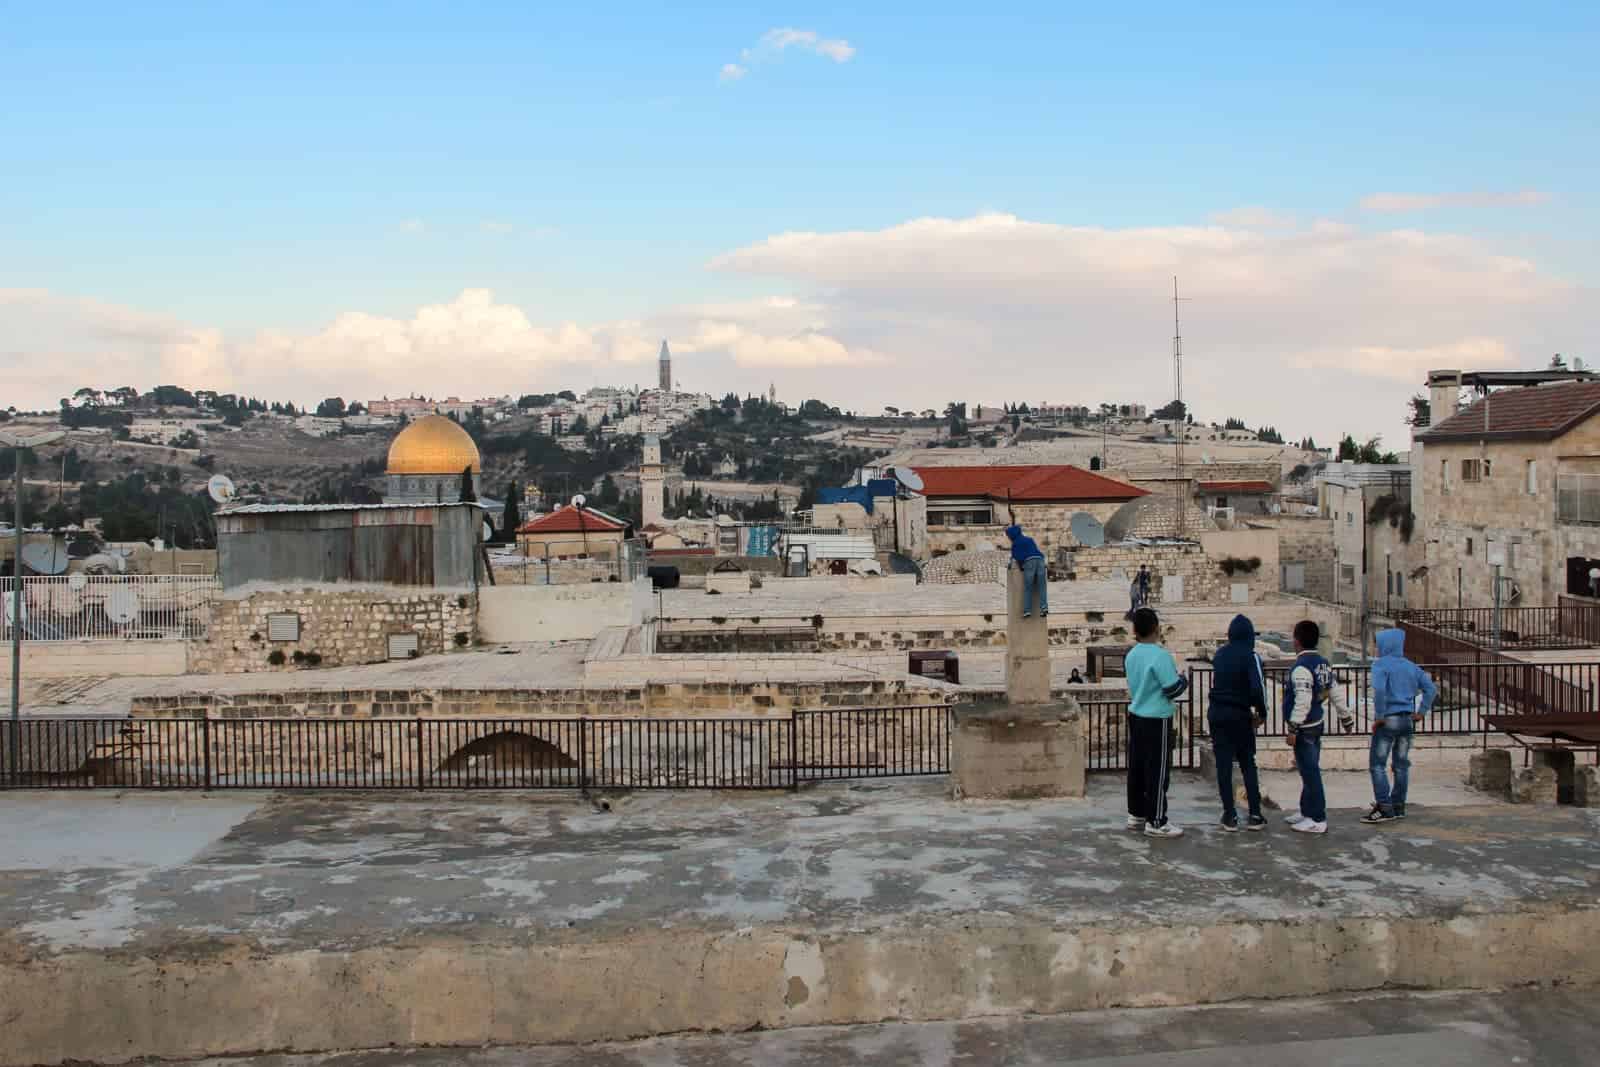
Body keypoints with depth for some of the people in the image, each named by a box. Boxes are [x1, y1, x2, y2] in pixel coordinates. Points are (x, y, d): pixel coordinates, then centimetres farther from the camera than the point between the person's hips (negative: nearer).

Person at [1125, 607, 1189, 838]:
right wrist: (1183, 679, 3)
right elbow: (1173, 689, -16)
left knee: (1136, 767, 14)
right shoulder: (1160, 656, -18)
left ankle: (1136, 814, 23)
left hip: (1136, 716, 8)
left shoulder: (1131, 655, 6)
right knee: (1157, 770, -1)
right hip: (1156, 720, -8)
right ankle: (1156, 822, 3)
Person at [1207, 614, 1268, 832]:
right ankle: (1255, 815, 7)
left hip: (1217, 713, 3)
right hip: (1239, 715, -3)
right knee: (1248, 764, 9)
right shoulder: (1250, 656, -10)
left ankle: (1230, 816, 4)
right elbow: (1257, 688, -19)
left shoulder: (1219, 654, 7)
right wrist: (1262, 712, -3)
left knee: (1224, 765, 4)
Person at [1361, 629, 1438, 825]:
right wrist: (1421, 712, 10)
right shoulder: (1410, 666, 11)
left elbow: (1379, 689, -25)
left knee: (1377, 764, -2)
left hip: (1388, 720, -7)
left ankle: (1384, 808, -7)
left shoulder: (1381, 664, -10)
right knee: (1401, 764, 12)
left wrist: (1379, 716, -17)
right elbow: (1431, 688, 10)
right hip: (1408, 720, 7)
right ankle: (1398, 806, 18)